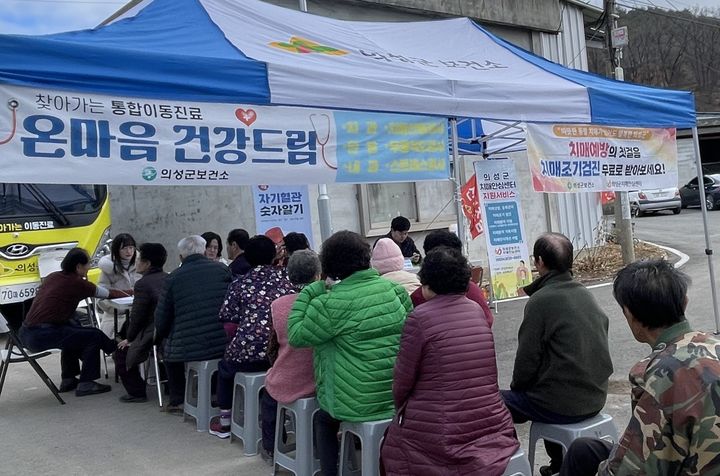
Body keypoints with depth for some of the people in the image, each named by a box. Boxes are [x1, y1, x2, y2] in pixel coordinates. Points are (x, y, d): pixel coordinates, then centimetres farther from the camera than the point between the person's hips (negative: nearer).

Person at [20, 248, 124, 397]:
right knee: (95, 336, 1)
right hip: (42, 335, -9)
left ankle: (68, 379, 34)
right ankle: (85, 384, 9)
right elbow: (108, 294, 3)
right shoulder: (77, 283, -8)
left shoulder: (52, 277, 12)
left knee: (72, 329, 30)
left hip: (26, 333, 9)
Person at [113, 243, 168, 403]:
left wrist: (129, 338, 6)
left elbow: (137, 316, -10)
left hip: (154, 338, -8)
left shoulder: (143, 284, -14)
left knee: (121, 353, 13)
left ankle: (137, 392, 13)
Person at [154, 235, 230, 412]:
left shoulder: (173, 278, -1)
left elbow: (162, 318, 6)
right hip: (225, 345, 2)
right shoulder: (222, 269, 4)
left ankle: (177, 401, 30)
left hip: (189, 348, -2)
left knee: (170, 348, 27)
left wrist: (159, 335, 28)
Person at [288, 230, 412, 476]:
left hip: (356, 404, -5)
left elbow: (296, 336, -7)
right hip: (399, 397, 5)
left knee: (324, 420, 28)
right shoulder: (395, 289, -1)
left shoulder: (332, 303, -17)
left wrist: (309, 292, -2)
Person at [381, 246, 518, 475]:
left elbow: (403, 381, -8)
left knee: (393, 437, 22)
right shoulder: (477, 310, 4)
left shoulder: (419, 317, -14)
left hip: (442, 434, -5)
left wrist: (401, 409, 13)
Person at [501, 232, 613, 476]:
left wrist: (517, 386, 5)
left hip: (562, 404, -8)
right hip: (594, 397, 8)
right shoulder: (586, 294, 5)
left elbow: (527, 359, -14)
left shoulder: (541, 300, -17)